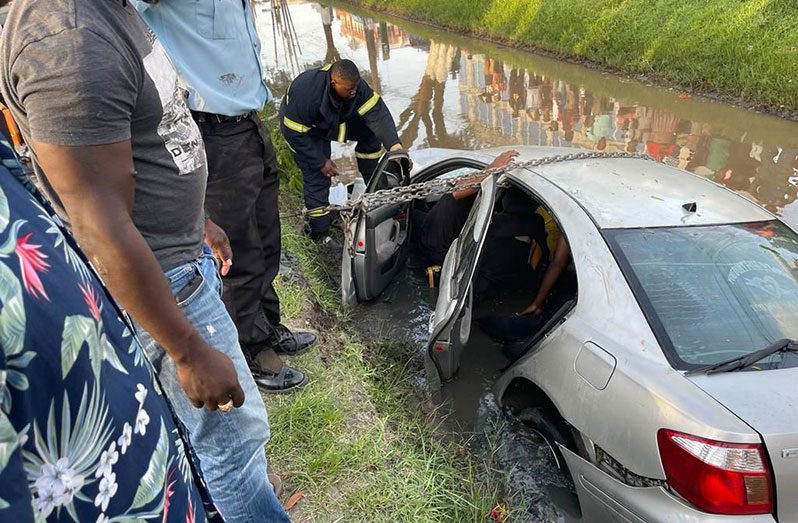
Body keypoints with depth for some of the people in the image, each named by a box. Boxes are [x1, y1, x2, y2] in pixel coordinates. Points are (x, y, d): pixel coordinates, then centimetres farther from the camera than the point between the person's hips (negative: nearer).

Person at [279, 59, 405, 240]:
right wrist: (320, 162, -26)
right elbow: (294, 133, -31)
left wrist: (394, 145, -46)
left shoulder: (356, 85, -27)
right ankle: (318, 231, 1)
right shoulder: (306, 93, -41)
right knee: (317, 176, -15)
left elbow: (377, 113, -31)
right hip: (304, 128, -5)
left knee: (371, 132, -11)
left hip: (339, 119, 5)